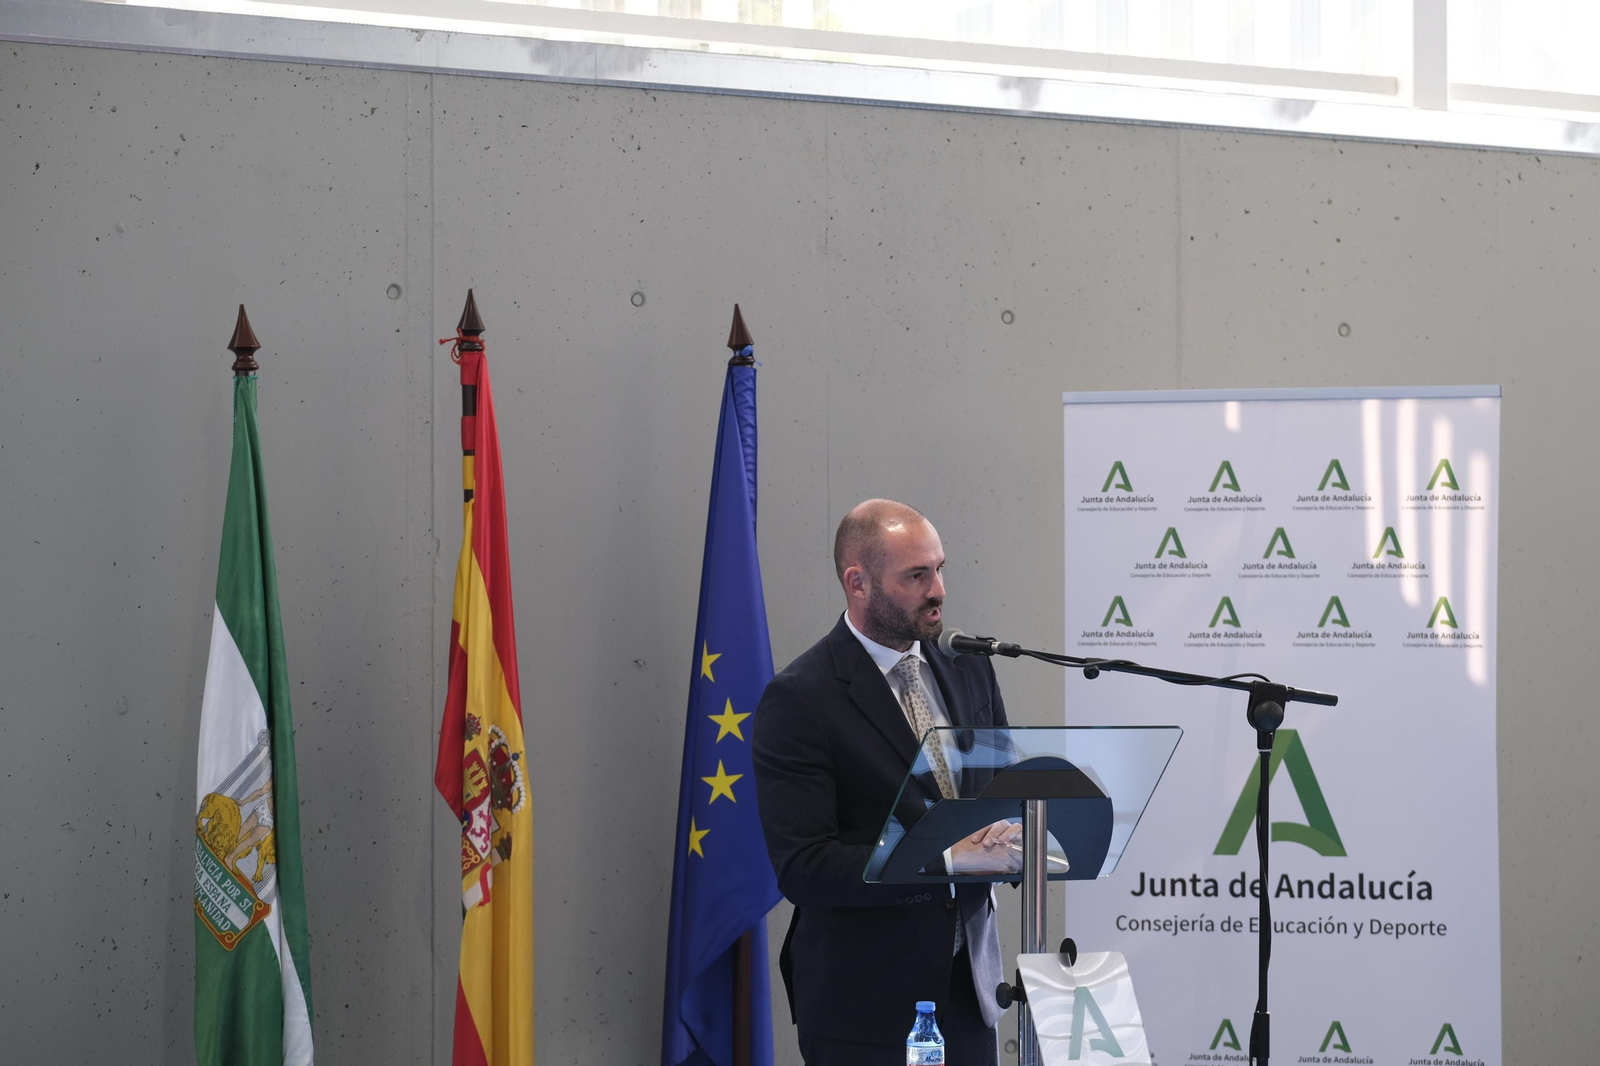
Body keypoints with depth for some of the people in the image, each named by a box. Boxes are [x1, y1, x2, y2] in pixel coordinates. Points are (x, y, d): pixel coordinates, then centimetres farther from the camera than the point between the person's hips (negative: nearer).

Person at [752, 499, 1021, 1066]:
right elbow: (803, 868, -19)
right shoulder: (799, 700, -14)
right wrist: (949, 859, -23)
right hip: (865, 997, -6)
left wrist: (1009, 829, -10)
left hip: (968, 979, 6)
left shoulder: (967, 667, 5)